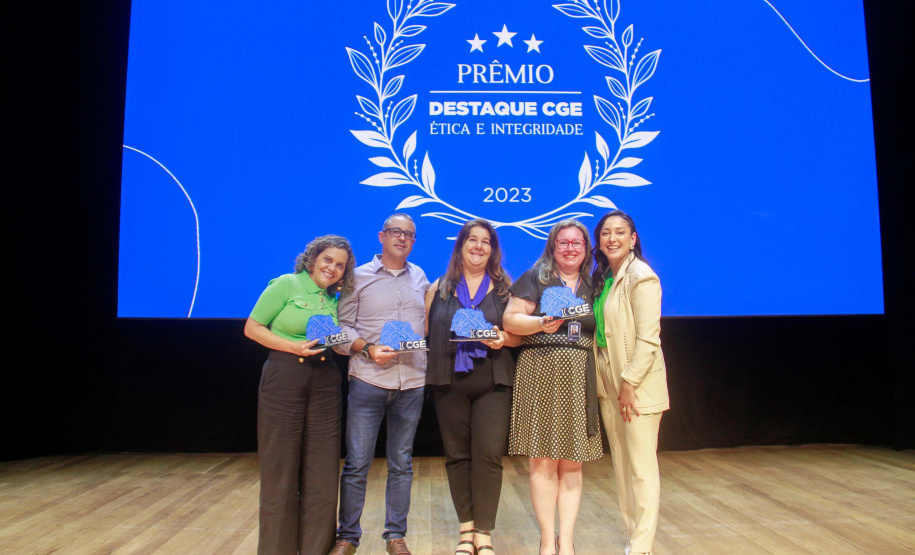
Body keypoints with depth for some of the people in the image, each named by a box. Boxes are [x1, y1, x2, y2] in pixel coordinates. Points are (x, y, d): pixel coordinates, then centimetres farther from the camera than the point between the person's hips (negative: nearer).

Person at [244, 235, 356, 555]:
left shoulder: (335, 299, 13)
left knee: (321, 474, 7)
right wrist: (295, 347, -14)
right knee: (280, 472, 3)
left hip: (325, 382, 5)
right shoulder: (286, 284, -3)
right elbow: (252, 328, -5)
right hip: (284, 378, -5)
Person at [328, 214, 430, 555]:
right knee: (357, 463, 0)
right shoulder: (359, 277, 5)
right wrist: (368, 349, -14)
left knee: (401, 463, 9)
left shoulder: (420, 278, 15)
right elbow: (342, 326, 1)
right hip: (368, 380, -3)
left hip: (412, 382, 3)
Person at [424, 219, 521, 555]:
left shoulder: (504, 288, 9)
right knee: (457, 455, 7)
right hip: (449, 383, 2)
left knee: (489, 455, -7)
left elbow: (519, 333, 7)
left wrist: (503, 338, -12)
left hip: (493, 383, -1)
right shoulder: (439, 288, 11)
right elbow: (424, 331, 10)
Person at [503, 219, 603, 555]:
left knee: (572, 463, 5)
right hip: (540, 375, -3)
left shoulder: (591, 286, 17)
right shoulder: (535, 278, 5)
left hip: (579, 378, 4)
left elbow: (600, 334, 21)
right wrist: (541, 323, -20)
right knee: (543, 461, -1)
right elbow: (510, 319, -2)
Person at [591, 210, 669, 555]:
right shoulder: (600, 278, 13)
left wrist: (630, 383, -16)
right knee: (621, 465, 14)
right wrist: (609, 383, 9)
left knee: (642, 468, -1)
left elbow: (648, 339, -16)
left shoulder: (642, 277, -11)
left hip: (637, 384, -8)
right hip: (608, 384, 8)